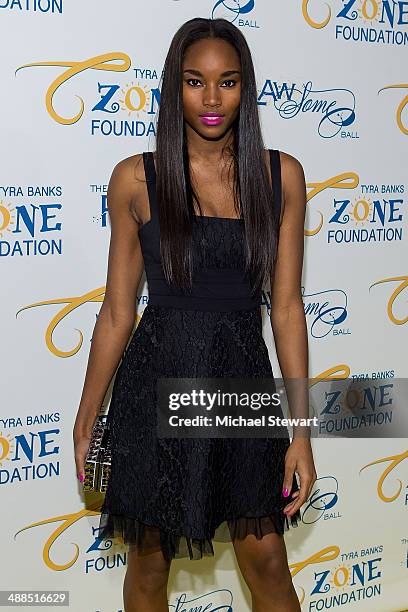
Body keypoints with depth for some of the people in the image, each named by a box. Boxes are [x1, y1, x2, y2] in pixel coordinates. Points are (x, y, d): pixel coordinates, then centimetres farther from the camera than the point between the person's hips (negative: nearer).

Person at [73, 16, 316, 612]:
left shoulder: (282, 175, -1)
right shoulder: (136, 178, -5)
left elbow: (287, 306, -1)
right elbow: (118, 310, 0)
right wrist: (86, 422, 4)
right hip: (157, 380, -1)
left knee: (266, 559, 11)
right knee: (150, 561, 14)